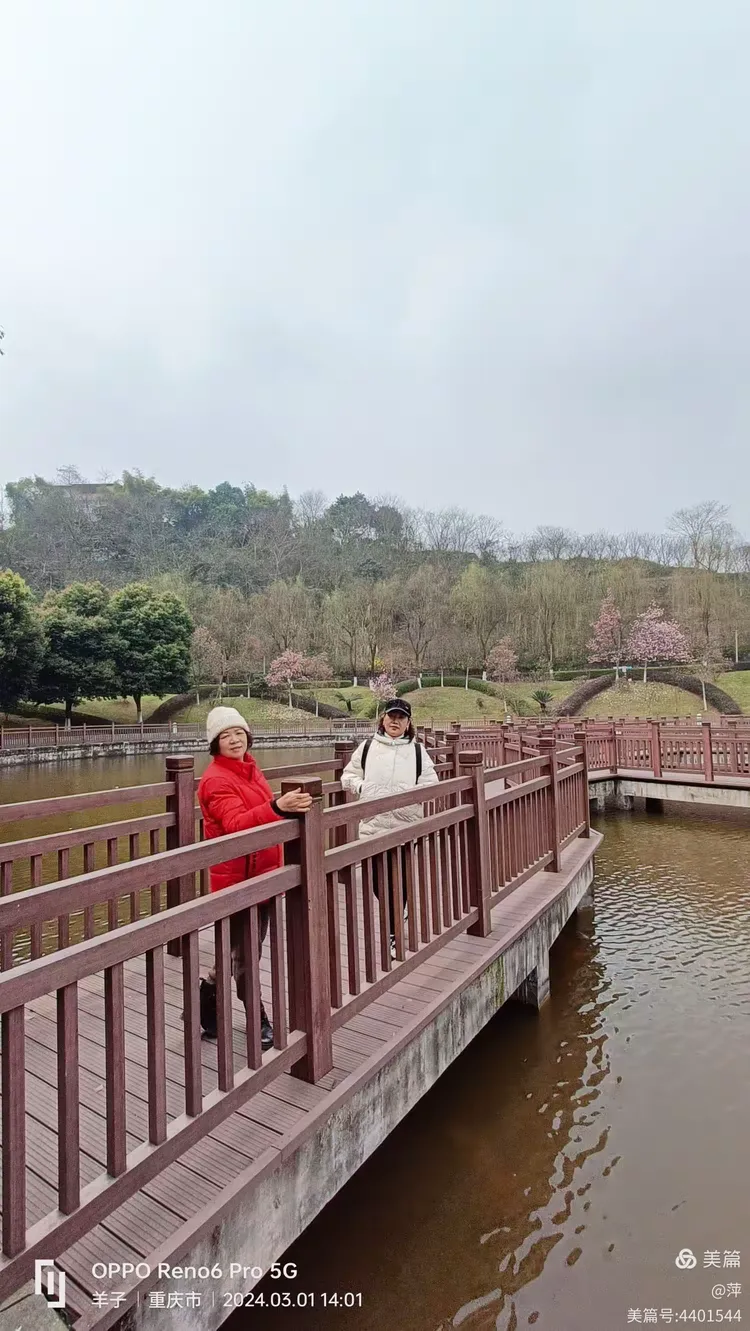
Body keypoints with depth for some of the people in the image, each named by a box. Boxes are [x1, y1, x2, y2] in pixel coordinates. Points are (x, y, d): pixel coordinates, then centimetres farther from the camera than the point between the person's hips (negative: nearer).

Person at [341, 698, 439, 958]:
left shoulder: (417, 750, 3)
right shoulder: (367, 747, 6)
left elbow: (430, 784, 2)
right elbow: (348, 775, 12)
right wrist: (361, 786, -6)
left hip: (406, 826, -1)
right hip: (372, 825, 2)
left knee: (399, 883, 4)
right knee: (377, 882, 11)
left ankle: (393, 934, 21)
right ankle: (396, 914, 41)